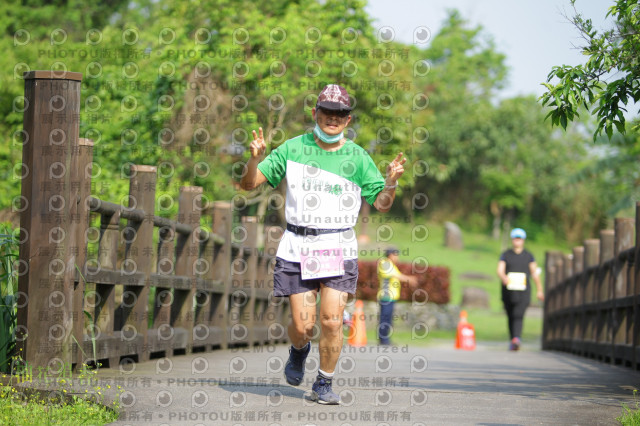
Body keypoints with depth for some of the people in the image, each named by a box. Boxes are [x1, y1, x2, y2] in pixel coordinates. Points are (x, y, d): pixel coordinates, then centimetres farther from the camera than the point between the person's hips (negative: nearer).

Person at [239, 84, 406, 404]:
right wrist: (255, 160, -15)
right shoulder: (293, 149, 5)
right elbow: (249, 183, 5)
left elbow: (381, 203, 7)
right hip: (297, 247, 0)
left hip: (339, 248, 0)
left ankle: (324, 384, 7)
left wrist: (391, 181, -13)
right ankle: (299, 350, 33)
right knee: (302, 326, -3)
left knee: (331, 321, -11)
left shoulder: (357, 157, 5)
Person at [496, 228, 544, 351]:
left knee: (518, 316, -17)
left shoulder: (528, 256, 9)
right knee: (511, 317, 8)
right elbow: (500, 270, -5)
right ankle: (513, 340, 14)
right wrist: (503, 277, -28)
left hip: (523, 292, -2)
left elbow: (534, 273, 12)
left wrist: (539, 290, 13)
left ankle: (516, 339, -27)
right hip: (508, 292, 2)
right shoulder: (506, 255, 8)